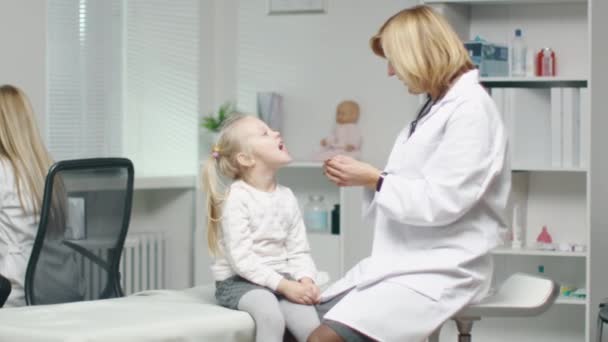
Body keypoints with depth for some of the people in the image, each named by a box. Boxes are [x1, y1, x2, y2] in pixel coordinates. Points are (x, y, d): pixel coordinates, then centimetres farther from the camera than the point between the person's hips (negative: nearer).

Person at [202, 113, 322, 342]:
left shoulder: (286, 197, 9)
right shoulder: (237, 199, -11)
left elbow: (298, 250, 8)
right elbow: (242, 259, -18)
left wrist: (306, 279, -13)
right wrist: (284, 285, -23)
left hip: (280, 279, 6)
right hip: (239, 281, -5)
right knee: (271, 317, -35)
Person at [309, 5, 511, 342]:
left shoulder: (470, 109, -12)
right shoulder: (436, 108, 16)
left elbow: (440, 203, -20)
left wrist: (373, 179, -10)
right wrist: (364, 178, 4)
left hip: (440, 271, -10)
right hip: (400, 262, 10)